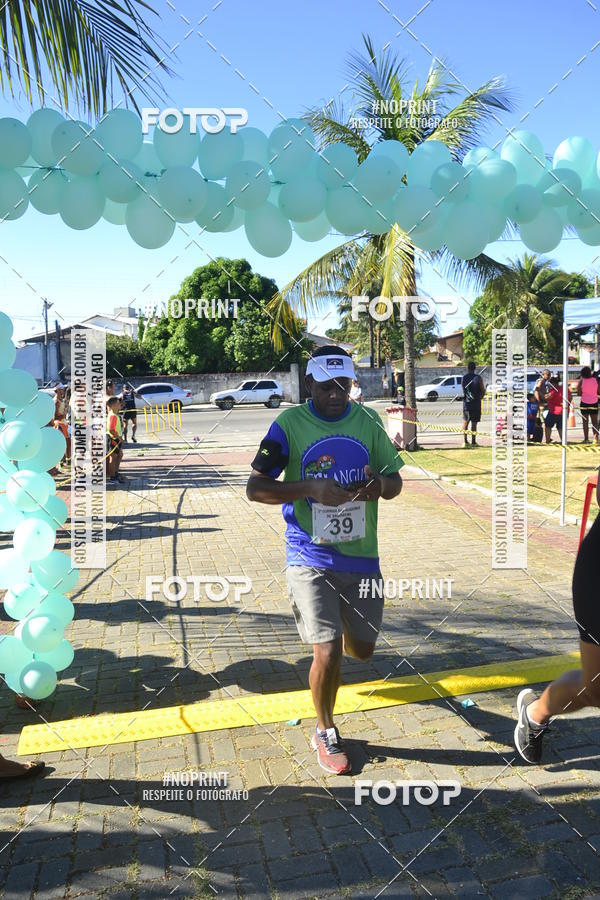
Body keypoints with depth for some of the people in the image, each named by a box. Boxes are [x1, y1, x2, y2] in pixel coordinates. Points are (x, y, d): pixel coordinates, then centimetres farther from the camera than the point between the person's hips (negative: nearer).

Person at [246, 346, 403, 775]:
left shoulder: (368, 420, 3)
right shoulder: (289, 424, -7)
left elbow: (395, 479, 9)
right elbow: (255, 487, -9)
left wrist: (380, 486, -16)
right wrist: (311, 488, -23)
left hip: (361, 554, 4)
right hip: (311, 558, -3)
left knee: (362, 648, 14)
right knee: (328, 652, -8)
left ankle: (338, 629, 53)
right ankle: (325, 733, 21)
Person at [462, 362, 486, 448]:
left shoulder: (464, 378, 1)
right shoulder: (478, 378, -6)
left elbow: (463, 391, 5)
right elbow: (483, 391, -4)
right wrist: (480, 398, 14)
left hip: (466, 402, 2)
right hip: (476, 403, -2)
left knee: (465, 421, 12)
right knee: (474, 422, 0)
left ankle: (465, 441, 7)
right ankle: (473, 442, 2)